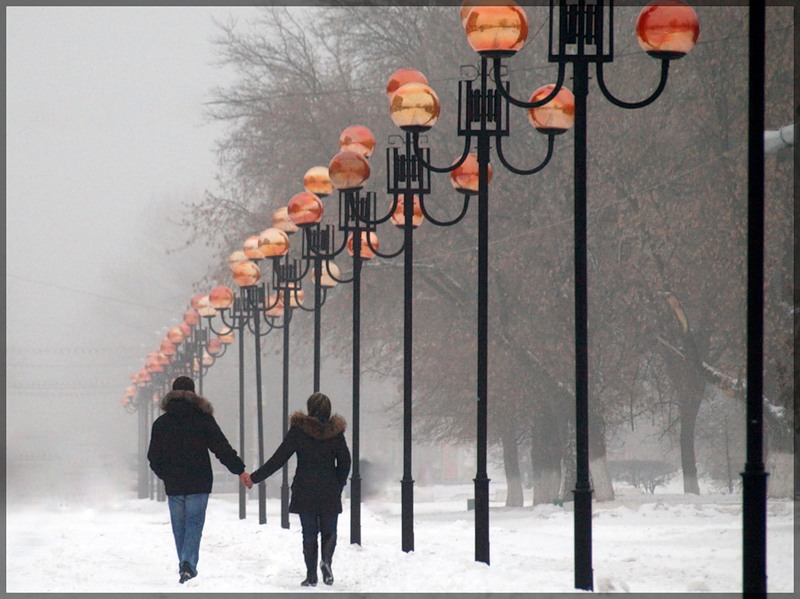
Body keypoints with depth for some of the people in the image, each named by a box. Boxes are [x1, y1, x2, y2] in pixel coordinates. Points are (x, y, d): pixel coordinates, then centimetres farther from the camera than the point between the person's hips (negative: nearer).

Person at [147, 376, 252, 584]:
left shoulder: (161, 423, 6)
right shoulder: (203, 419, -2)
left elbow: (154, 458, 10)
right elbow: (222, 448, -7)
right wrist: (240, 470, -4)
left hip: (173, 486, 2)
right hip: (199, 484, -2)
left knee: (179, 526, 11)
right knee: (194, 523, -3)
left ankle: (185, 565, 12)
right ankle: (189, 564, -21)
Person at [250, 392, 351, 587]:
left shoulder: (298, 430, -5)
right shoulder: (335, 432, -1)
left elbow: (279, 458, -5)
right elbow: (345, 462, 2)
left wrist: (255, 477, 1)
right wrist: (338, 486, 15)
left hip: (304, 492, -1)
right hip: (329, 493, 1)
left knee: (309, 533, 7)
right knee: (329, 531, 11)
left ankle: (311, 574, 1)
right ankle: (327, 559, -17)